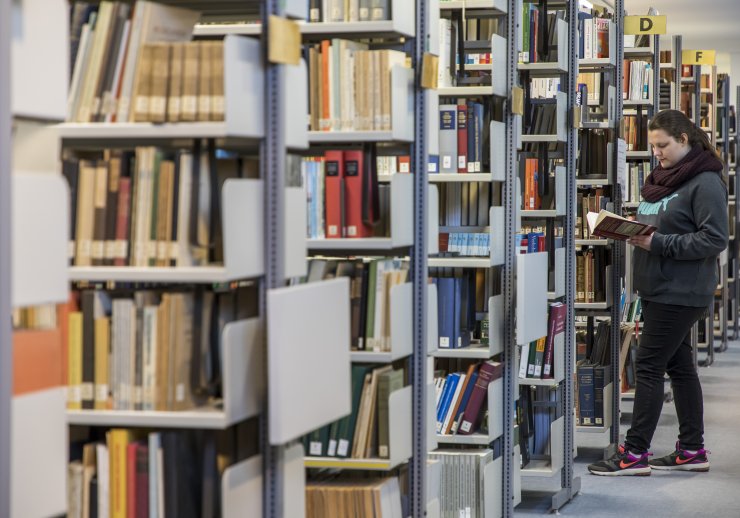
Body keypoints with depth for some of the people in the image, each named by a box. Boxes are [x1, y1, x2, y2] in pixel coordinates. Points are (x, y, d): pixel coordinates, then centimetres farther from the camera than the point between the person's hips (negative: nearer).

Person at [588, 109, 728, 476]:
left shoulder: (706, 181, -12)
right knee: (679, 366, 13)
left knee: (649, 367, -8)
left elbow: (714, 239, -18)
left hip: (681, 292, -9)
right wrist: (635, 233, 1)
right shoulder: (663, 178, 15)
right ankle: (692, 450, 20)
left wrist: (658, 243, -21)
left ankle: (635, 453, -3)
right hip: (657, 290, 9)